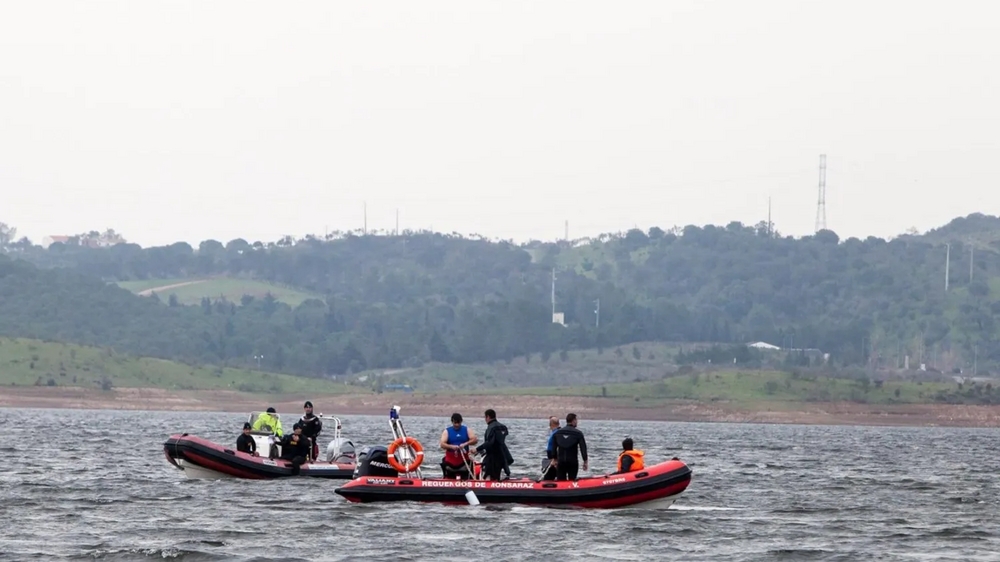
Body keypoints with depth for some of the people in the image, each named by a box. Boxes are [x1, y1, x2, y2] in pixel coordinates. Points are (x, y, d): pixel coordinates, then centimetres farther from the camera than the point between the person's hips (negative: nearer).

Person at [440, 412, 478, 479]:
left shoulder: (467, 430, 5)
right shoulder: (447, 431, 2)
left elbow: (475, 440, -8)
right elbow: (442, 444, -10)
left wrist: (465, 444, -26)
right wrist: (451, 446, -30)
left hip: (463, 461, 0)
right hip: (450, 461, 0)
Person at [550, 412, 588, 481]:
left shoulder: (557, 433, 5)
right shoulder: (578, 433, -7)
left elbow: (553, 448, 9)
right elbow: (583, 448, -9)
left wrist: (555, 459, 19)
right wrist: (585, 461, -3)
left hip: (561, 462, 3)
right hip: (573, 462, -3)